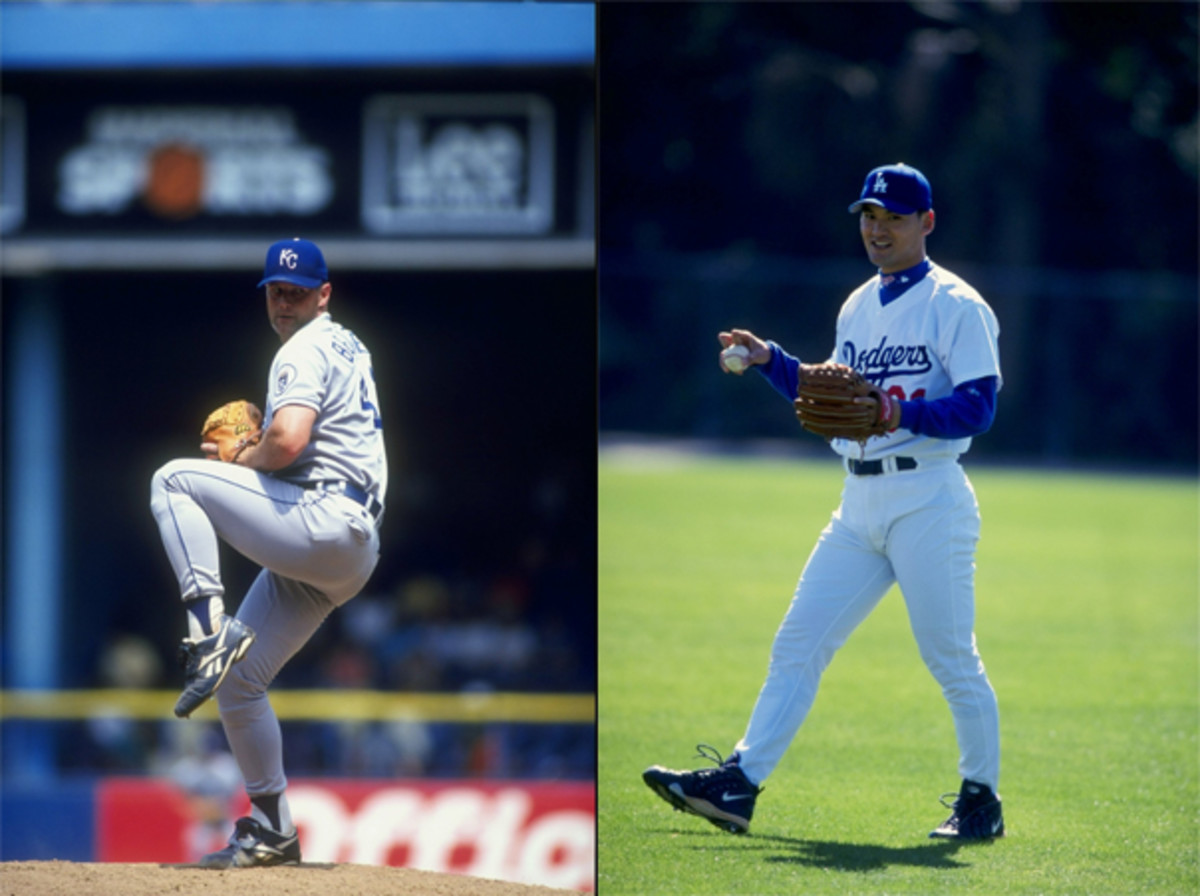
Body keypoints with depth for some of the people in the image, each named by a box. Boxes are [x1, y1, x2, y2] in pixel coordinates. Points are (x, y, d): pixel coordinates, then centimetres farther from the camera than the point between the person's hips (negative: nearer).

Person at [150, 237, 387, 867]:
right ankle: (271, 831, 14)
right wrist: (254, 447, 19)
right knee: (240, 680, 12)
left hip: (323, 524, -10)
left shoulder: (305, 351, -6)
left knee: (174, 480, -9)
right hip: (345, 557, 10)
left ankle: (209, 626, -21)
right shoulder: (349, 347, 25)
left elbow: (288, 442, -22)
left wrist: (240, 459, -2)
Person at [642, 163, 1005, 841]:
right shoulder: (859, 308, 18)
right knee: (797, 644, 1)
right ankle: (738, 784, -2)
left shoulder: (957, 306, -7)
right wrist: (771, 361, 11)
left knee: (951, 658, -3)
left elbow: (979, 405, -15)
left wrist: (902, 415, -28)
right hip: (860, 504, 8)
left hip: (928, 499, -7)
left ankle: (982, 798, 10)